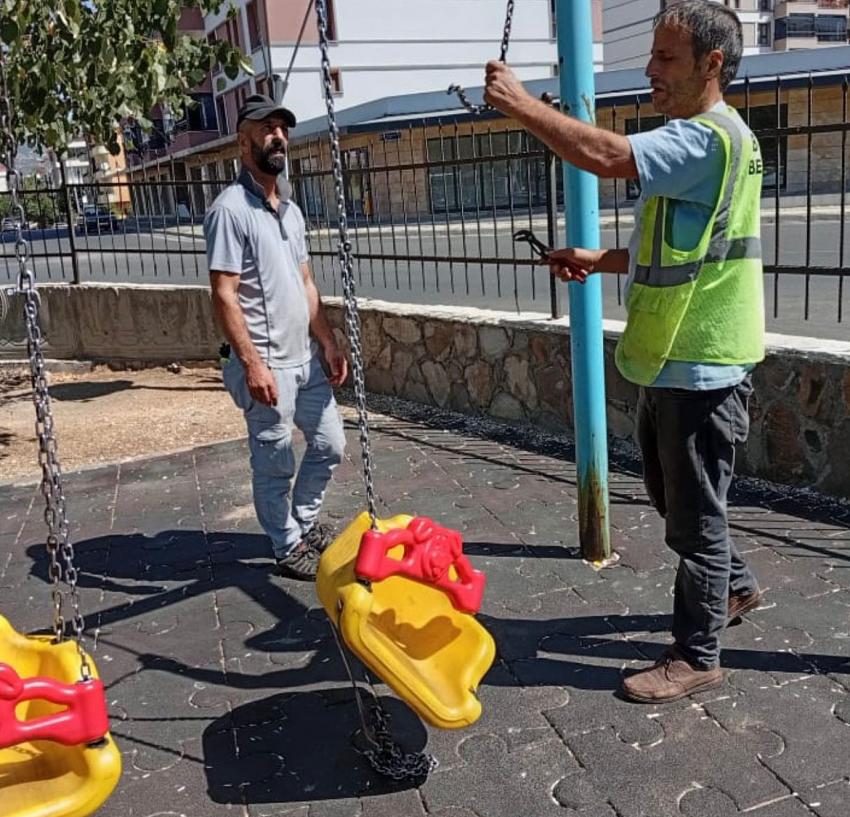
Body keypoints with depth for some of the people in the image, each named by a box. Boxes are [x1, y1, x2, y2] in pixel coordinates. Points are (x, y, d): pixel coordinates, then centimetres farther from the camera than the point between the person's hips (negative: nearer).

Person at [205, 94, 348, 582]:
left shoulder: (291, 209, 13)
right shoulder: (231, 209, -13)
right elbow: (224, 295, -17)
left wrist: (329, 344, 11)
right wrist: (252, 363, -22)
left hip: (306, 358, 8)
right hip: (267, 365, -8)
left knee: (331, 445, 17)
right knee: (275, 465, 4)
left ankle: (303, 523, 37)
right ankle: (289, 548, 22)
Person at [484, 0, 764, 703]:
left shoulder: (709, 137, -18)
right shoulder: (693, 140, 16)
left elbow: (606, 156, -33)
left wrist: (521, 104, -23)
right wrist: (597, 260, 9)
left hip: (701, 367, -10)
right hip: (670, 360, 10)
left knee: (694, 512, 1)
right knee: (670, 495, 23)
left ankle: (697, 656, 17)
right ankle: (734, 585, 43)